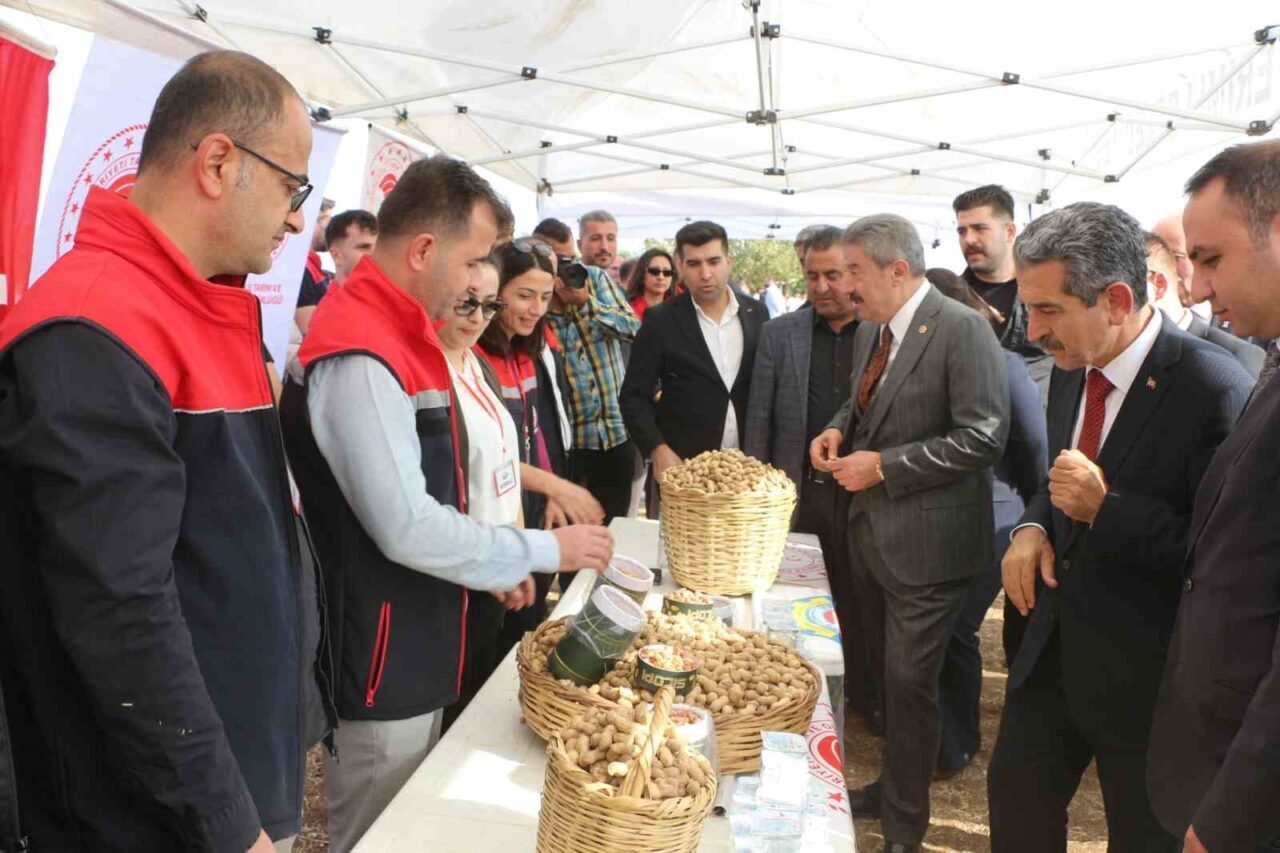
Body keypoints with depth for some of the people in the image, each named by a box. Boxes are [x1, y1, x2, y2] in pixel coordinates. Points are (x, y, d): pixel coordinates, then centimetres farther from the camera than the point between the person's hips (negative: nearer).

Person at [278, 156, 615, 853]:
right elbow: (406, 528, -27)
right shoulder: (359, 357, -24)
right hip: (382, 663, -9)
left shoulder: (399, 329, 8)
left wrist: (492, 565, 11)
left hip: (416, 650, 9)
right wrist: (544, 550, -16)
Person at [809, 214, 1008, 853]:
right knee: (887, 672, 21)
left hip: (925, 541, -8)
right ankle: (893, 788, 41)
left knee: (909, 682, 2)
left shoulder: (962, 330, -17)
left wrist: (882, 465, -21)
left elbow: (983, 436, -22)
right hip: (870, 530, 8)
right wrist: (839, 429, 1)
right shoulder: (869, 331, 9)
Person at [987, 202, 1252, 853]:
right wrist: (1032, 528, -5)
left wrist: (1107, 507, -30)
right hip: (1055, 646, 6)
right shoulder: (1071, 370, 1)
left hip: (1147, 670, -6)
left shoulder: (1215, 390, -24)